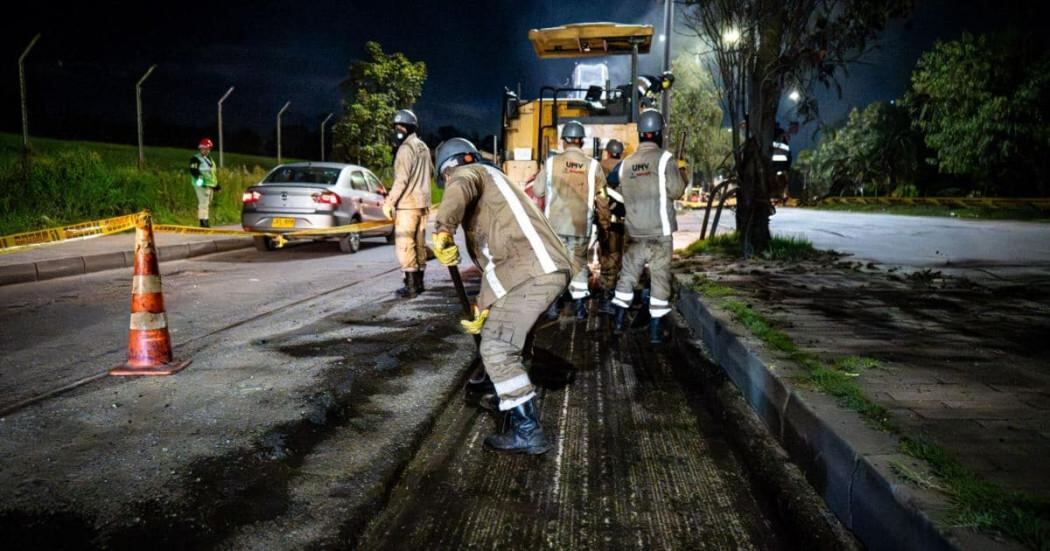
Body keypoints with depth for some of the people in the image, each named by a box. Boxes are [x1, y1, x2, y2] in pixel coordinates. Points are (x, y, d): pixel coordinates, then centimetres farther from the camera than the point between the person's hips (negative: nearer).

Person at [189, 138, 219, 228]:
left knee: (208, 203, 11)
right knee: (203, 203, -14)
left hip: (210, 185, 9)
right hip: (202, 185, -9)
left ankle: (204, 221, 17)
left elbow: (213, 172, 26)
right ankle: (203, 221, -15)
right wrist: (199, 178, -32)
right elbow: (193, 170, -19)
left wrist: (216, 185, 25)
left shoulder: (209, 159, 21)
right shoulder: (195, 159, -6)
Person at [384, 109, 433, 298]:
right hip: (422, 202, 9)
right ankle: (419, 282, 19)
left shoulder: (406, 148, -13)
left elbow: (401, 179, -19)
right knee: (419, 243, 13)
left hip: (407, 204, -9)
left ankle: (411, 286, -9)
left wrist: (389, 202, -16)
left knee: (405, 245, -7)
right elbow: (430, 172, 25)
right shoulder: (423, 147, 14)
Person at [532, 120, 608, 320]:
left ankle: (552, 304, 12)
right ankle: (580, 305, 14)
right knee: (579, 262, 14)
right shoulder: (593, 165, -5)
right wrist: (605, 218, 17)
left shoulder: (552, 162, -5)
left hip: (555, 223, 0)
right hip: (581, 225, 0)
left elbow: (537, 191, 2)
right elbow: (601, 197, 2)